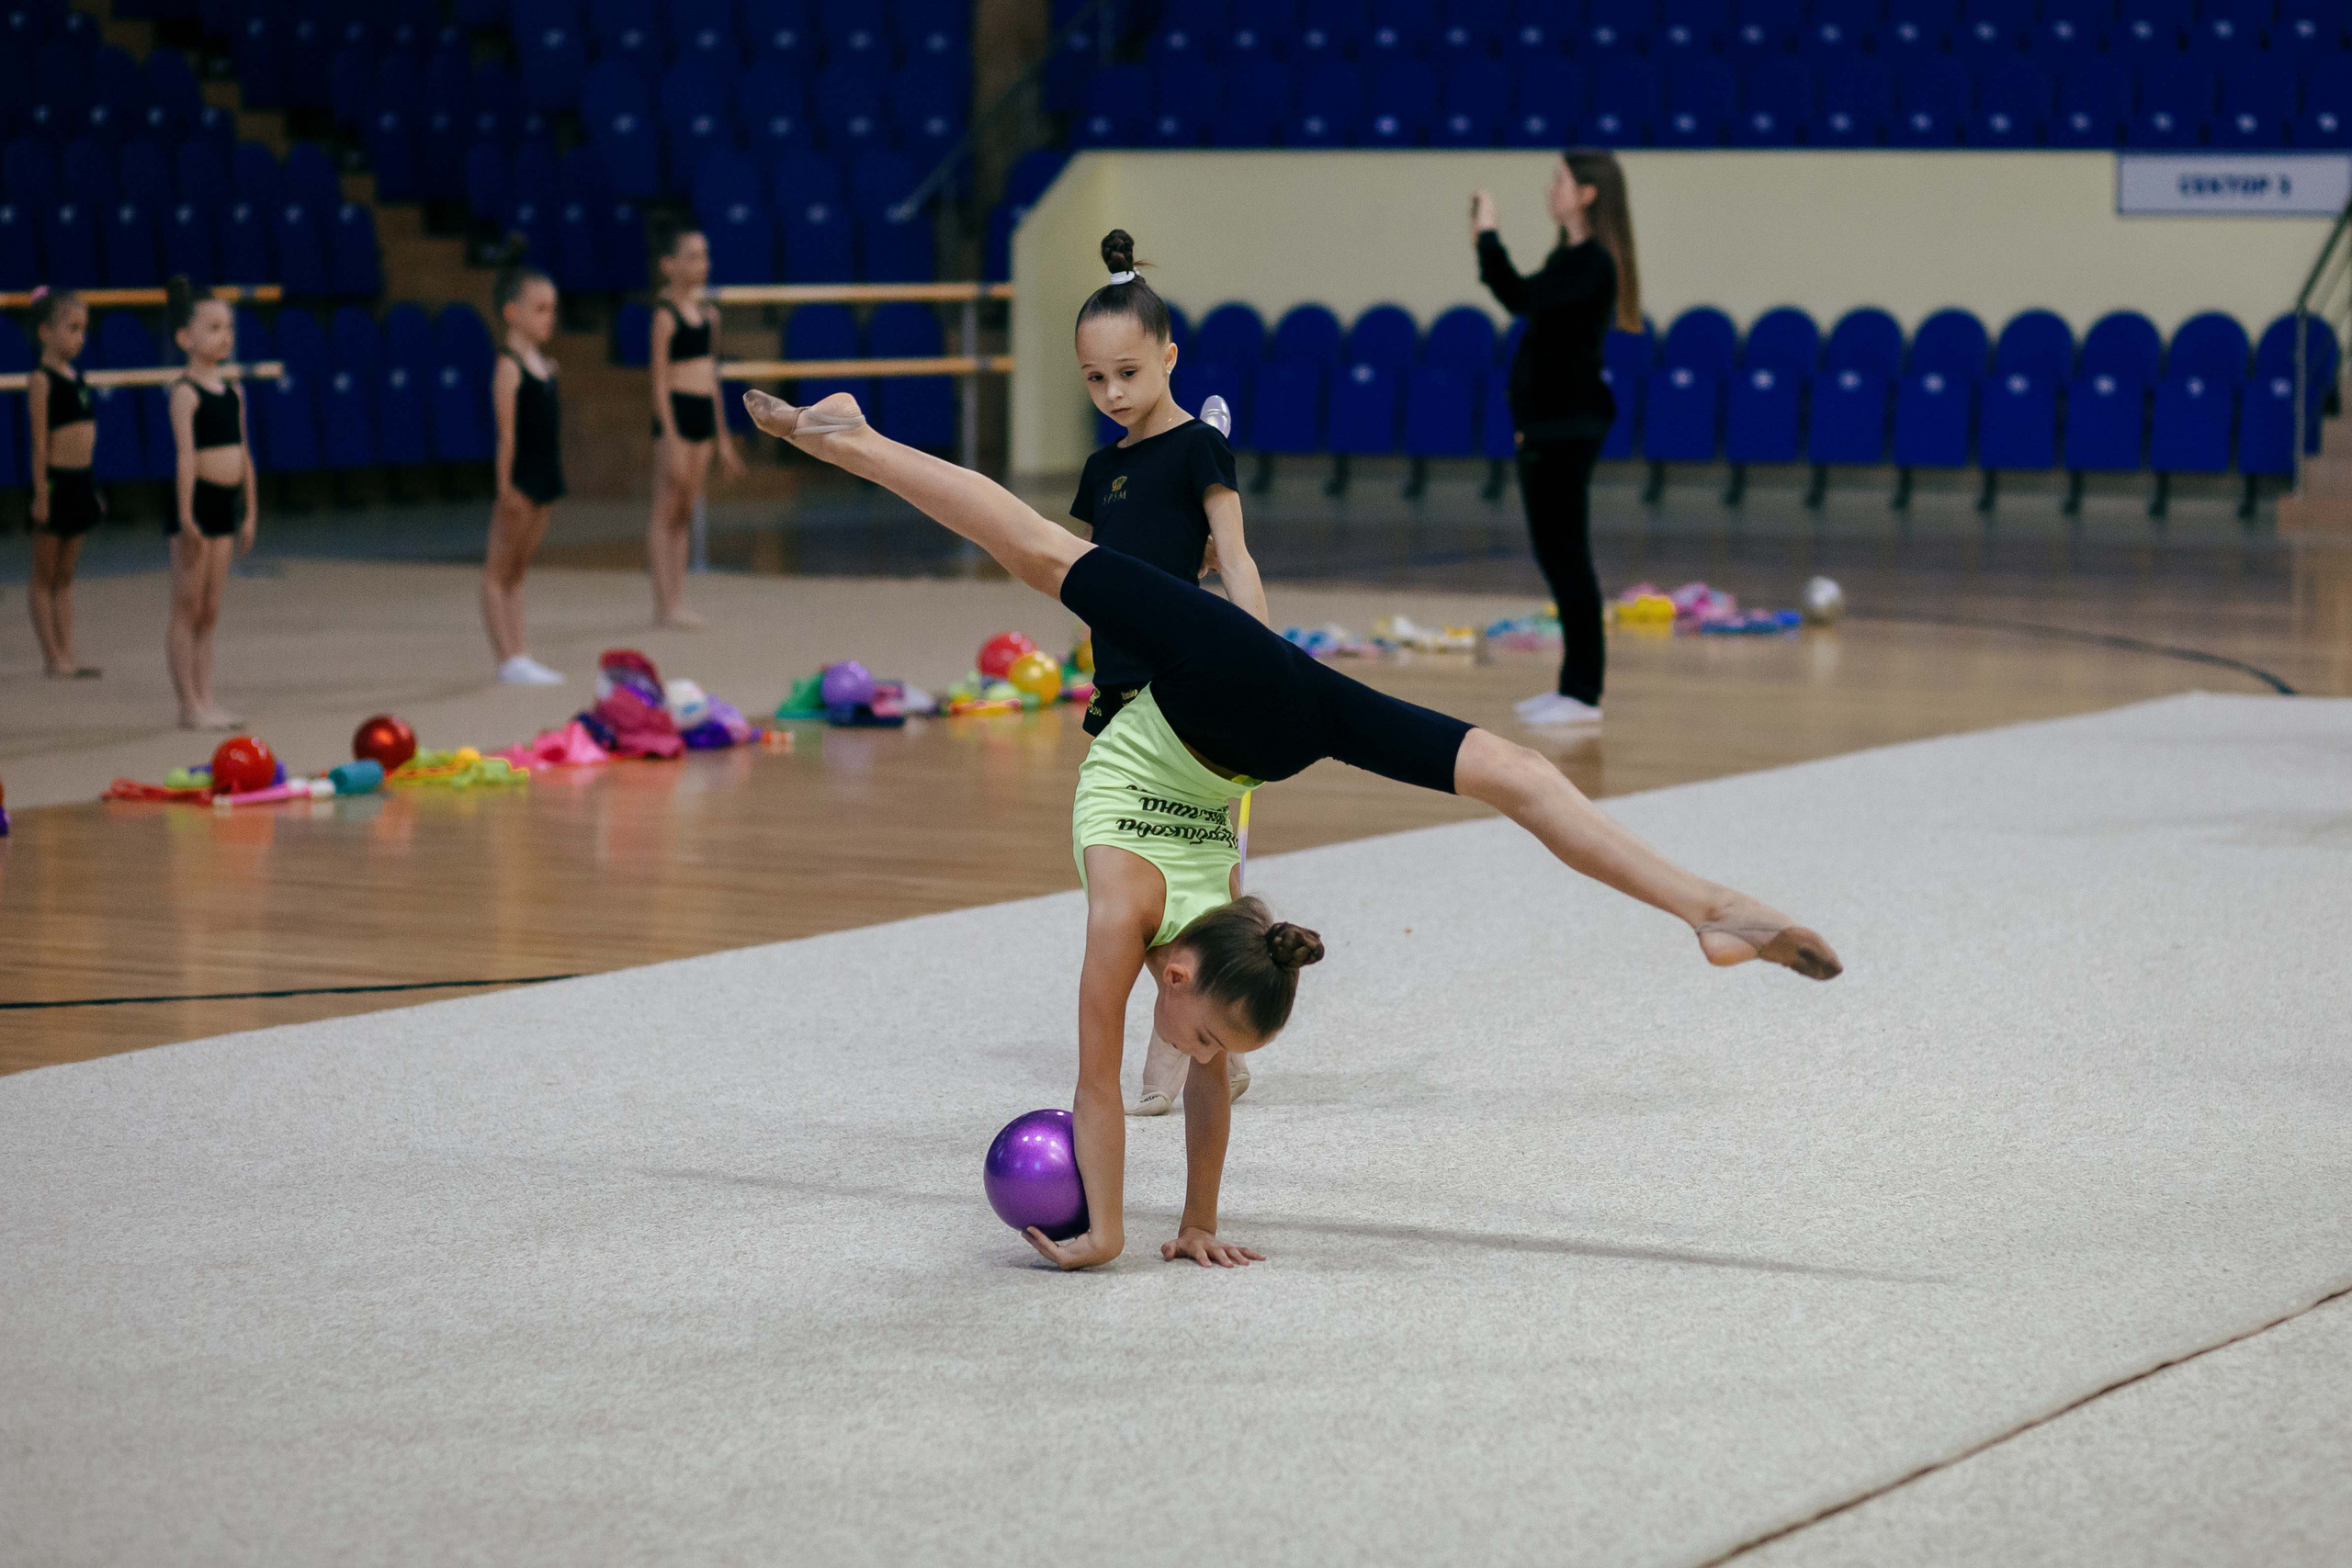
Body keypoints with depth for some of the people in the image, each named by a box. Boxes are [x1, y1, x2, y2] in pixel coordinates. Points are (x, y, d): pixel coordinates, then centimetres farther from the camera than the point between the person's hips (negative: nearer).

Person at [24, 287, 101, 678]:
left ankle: (66, 655, 13)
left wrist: (92, 486, 19)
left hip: (80, 482, 8)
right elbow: (40, 442, -14)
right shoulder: (43, 380, -12)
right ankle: (52, 656, 4)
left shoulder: (75, 377, 10)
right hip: (55, 481, -8)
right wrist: (41, 494, -16)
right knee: (45, 577, 2)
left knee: (65, 576, 11)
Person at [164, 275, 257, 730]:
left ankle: (205, 700, 14)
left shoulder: (233, 391, 11)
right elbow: (186, 454, -18)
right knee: (187, 610, -1)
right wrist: (186, 514, -22)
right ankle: (189, 705, 1)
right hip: (196, 502, -7)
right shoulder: (186, 392, -11)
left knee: (209, 612, 10)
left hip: (225, 504, 7)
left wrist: (250, 511, 14)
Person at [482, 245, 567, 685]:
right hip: (520, 479, -8)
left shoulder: (544, 364, 11)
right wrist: (505, 486, -19)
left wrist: (556, 475, 14)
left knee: (517, 571, 12)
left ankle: (519, 657, 15)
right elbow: (506, 433, -17)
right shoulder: (509, 366, -13)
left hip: (544, 478, 8)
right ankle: (508, 660, -1)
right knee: (498, 573, 0)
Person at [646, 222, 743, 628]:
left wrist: (721, 436, 19)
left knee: (685, 511, 9)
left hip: (704, 412, 8)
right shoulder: (666, 314, -10)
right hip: (677, 412, -8)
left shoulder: (702, 312, 13)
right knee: (667, 510, -4)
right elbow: (660, 380, -13)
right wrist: (670, 435, -18)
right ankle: (665, 605, -2)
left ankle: (677, 602, 12)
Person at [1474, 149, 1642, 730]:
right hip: (1544, 421, 10)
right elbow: (1524, 300, 20)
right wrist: (1484, 243, 13)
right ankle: (1574, 682, 19)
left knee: (1567, 555, -7)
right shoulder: (1569, 256, 13)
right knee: (1555, 553, 13)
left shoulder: (1592, 262, -16)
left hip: (1567, 425, -10)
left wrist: (1488, 236, -18)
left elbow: (1518, 297, -26)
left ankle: (1584, 694, -4)